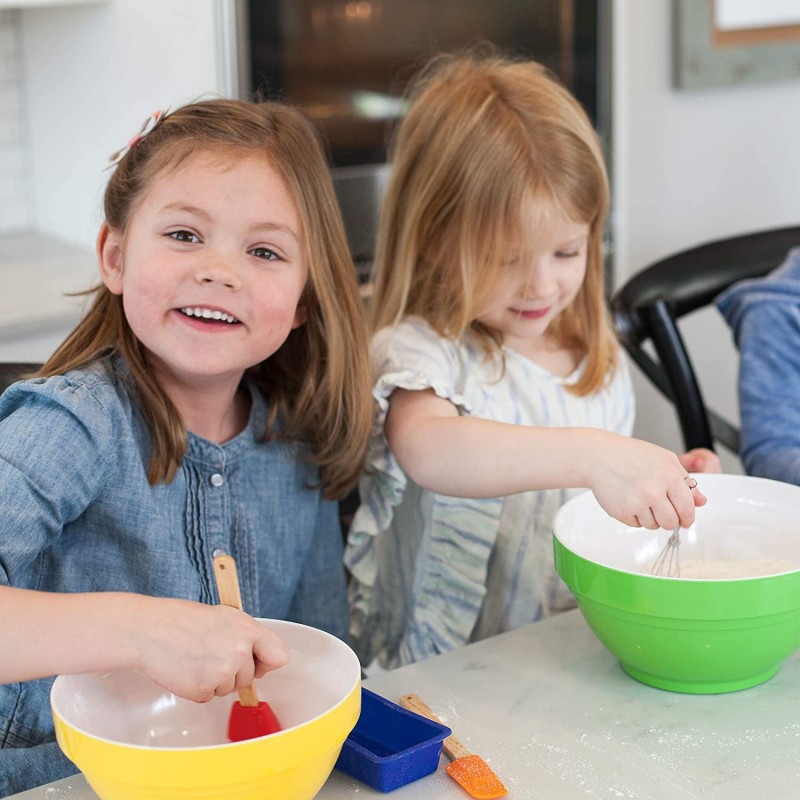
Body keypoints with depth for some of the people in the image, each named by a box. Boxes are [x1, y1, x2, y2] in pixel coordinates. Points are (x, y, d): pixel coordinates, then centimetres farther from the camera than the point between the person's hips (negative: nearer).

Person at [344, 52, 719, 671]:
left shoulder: (601, 365, 11)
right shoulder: (419, 354, -10)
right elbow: (425, 450, -33)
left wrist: (670, 485, 4)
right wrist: (590, 456, -43)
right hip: (438, 683, -9)